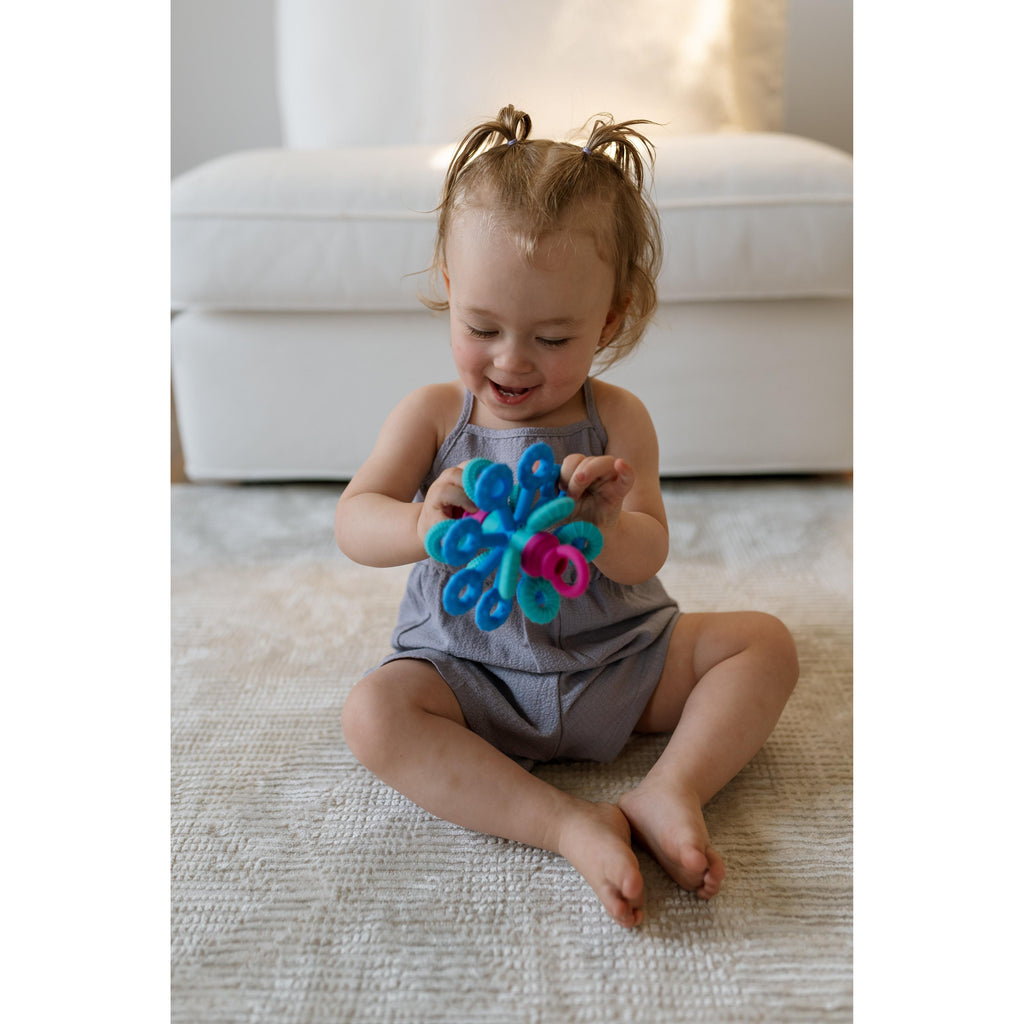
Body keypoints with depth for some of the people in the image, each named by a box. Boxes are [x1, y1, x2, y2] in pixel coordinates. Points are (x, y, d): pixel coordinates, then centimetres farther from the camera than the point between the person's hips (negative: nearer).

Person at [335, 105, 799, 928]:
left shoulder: (617, 419, -6)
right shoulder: (432, 414, -6)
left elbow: (649, 552, -14)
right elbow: (353, 521, -15)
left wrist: (602, 528, -39)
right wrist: (420, 526, -39)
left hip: (618, 660, 2)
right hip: (469, 670, -1)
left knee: (764, 642, -10)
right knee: (374, 712, -29)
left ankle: (671, 790, -20)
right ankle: (569, 824, -30)